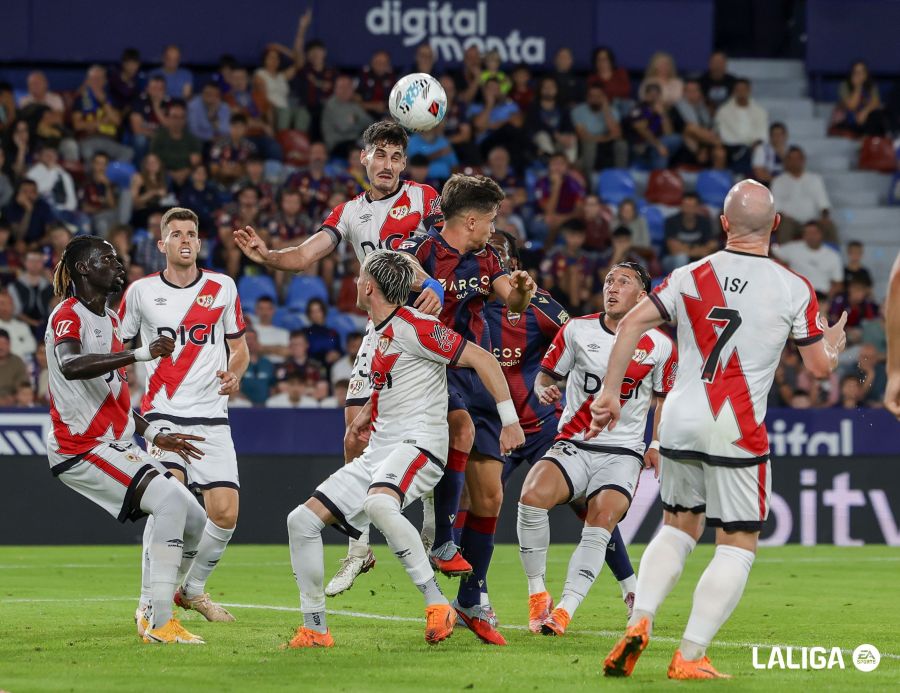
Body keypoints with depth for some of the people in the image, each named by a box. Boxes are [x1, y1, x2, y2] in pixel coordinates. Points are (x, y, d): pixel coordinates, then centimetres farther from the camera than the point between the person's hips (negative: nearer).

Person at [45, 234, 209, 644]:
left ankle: (154, 614, 19)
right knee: (171, 500, -26)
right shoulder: (68, 315, -12)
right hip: (82, 450, -10)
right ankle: (160, 624, -24)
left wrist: (155, 434, 19)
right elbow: (70, 365, -35)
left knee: (194, 522, 4)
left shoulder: (109, 319, 17)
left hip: (117, 448, 10)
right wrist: (141, 354, -40)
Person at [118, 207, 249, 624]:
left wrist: (234, 374, -6)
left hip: (212, 417, 3)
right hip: (163, 414, -3)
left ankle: (192, 588, 21)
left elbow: (239, 346, 15)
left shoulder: (222, 288, 6)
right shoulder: (141, 291, 3)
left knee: (225, 513, -5)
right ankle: (150, 600, -14)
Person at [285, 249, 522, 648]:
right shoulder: (380, 332, 17)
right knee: (302, 520, 0)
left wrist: (510, 419, -16)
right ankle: (314, 629, 6)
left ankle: (437, 604, -32)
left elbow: (481, 358, -13)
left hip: (418, 446, -9)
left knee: (379, 504, -40)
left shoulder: (413, 327, -11)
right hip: (378, 452, 9)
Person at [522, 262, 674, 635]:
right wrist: (544, 390, -12)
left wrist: (656, 444, 4)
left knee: (601, 523, -26)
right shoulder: (577, 330, 3)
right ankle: (537, 594, -12)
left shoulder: (660, 345, 3)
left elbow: (663, 397, 16)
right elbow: (546, 374, 12)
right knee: (532, 496, -27)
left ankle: (564, 611, -23)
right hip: (573, 445, 1)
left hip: (623, 453, -1)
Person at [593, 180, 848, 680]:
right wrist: (835, 343, 27)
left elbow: (631, 324, -3)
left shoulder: (691, 276, 4)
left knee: (678, 527, 21)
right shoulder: (794, 289, -2)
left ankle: (640, 621, 1)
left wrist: (610, 393, 3)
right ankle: (689, 657, -2)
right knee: (737, 544, 6)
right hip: (737, 431, -4)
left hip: (681, 420, 4)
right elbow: (820, 366, 5)